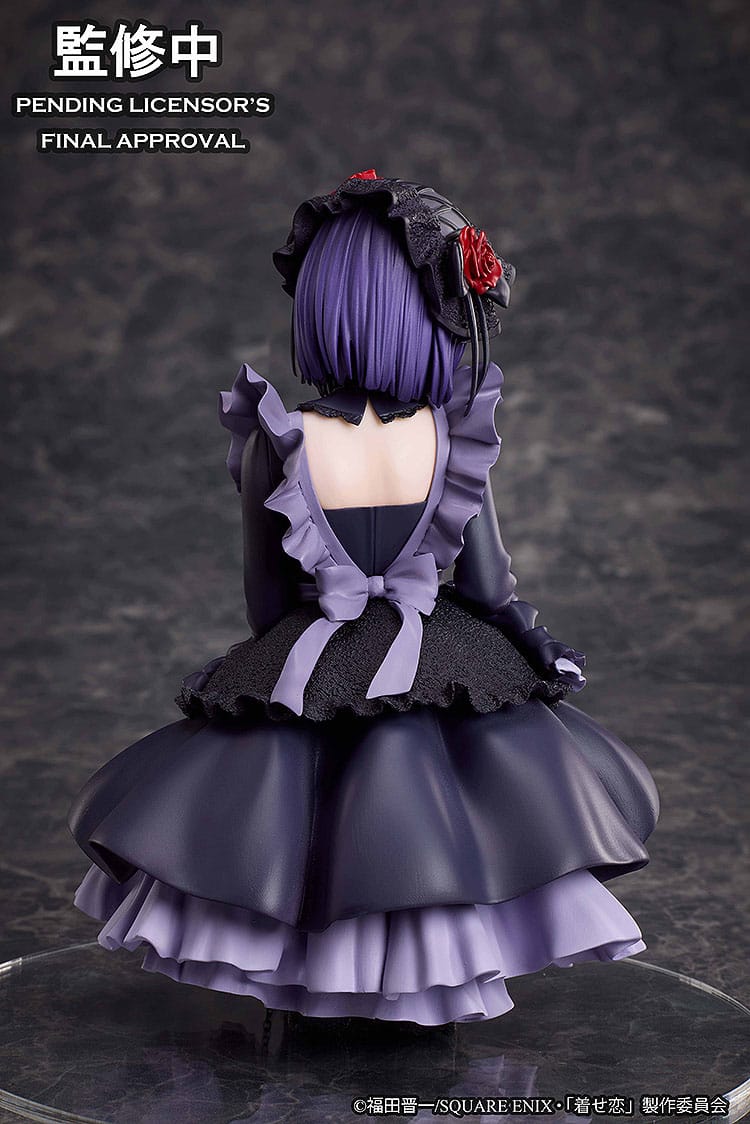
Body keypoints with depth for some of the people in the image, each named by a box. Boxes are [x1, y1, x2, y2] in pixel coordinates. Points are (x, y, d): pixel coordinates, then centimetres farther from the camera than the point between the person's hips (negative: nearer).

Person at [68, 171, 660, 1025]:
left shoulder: (276, 444, -14)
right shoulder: (449, 435, -12)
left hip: (310, 685, 0)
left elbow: (265, 604, -4)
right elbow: (488, 586, -5)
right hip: (446, 678, 1)